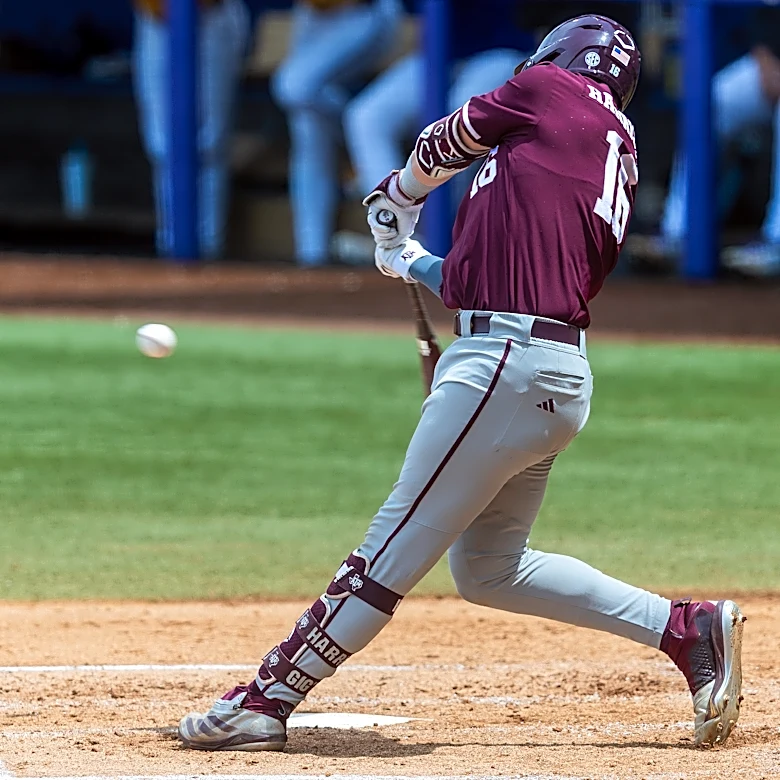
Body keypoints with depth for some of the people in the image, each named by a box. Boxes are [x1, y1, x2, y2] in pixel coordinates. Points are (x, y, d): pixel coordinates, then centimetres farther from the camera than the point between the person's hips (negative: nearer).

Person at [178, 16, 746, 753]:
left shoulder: (550, 89, 1)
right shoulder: (617, 153, 21)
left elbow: (440, 146, 15)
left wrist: (398, 199, 36)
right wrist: (415, 262, 34)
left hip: (506, 362, -9)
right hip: (559, 378, 9)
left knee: (395, 549, -7)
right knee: (488, 567, 18)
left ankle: (265, 701, -5)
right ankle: (687, 629, 15)